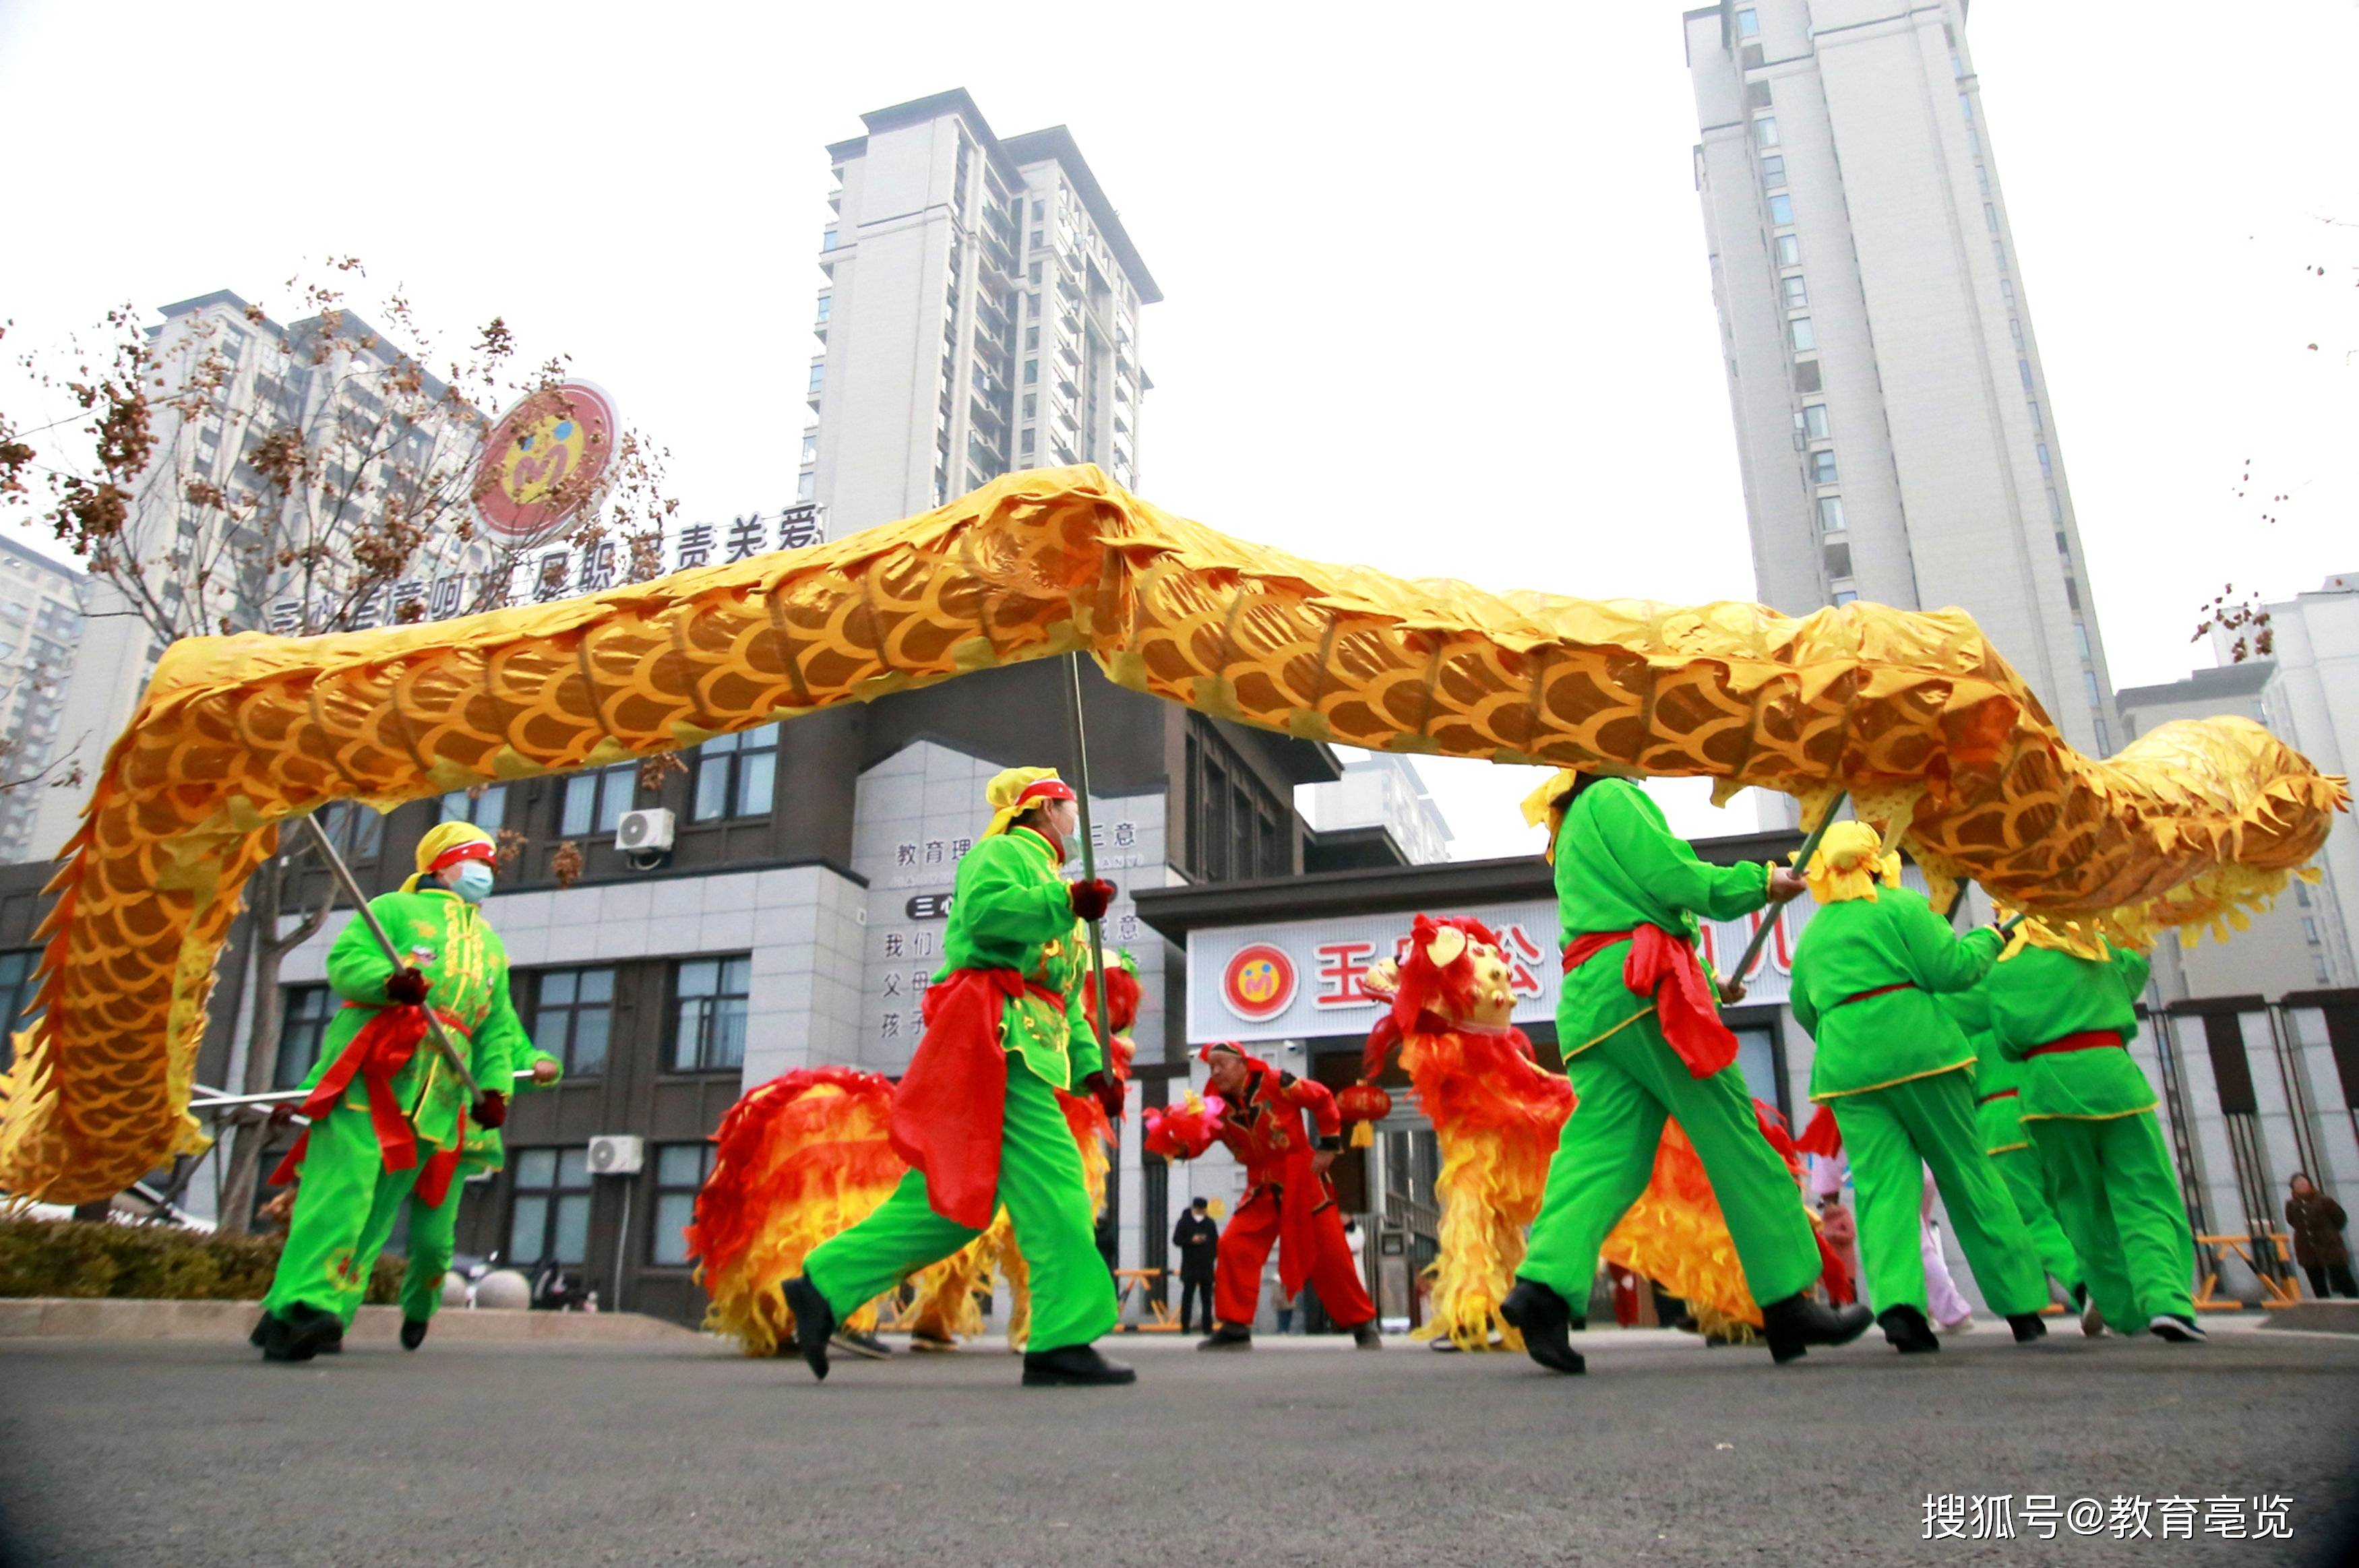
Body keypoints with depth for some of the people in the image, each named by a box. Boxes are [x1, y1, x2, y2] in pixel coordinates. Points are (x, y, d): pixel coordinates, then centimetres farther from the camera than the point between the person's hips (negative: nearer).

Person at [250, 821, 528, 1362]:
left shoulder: (492, 946, 29)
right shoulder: (396, 909, 12)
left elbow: (497, 1029, 22)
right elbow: (344, 960, -3)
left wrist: (494, 1088, 7)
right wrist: (390, 979, -24)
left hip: (433, 1091, 5)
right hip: (367, 1070, -5)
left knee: (379, 1208, -3)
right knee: (344, 1185, -18)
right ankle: (302, 1304, -20)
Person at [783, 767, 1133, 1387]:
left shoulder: (1048, 882, 33)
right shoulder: (1004, 852, 4)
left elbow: (1066, 1001, 28)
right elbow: (983, 911, -21)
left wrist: (1092, 1066, 16)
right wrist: (1066, 902, -18)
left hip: (1023, 1045, 10)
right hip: (995, 1034, -10)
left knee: (952, 1199, 6)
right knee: (1052, 1183, -13)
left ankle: (822, 1288, 11)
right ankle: (1063, 1343, -11)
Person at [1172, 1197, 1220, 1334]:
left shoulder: (1210, 1223, 11)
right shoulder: (1184, 1222, 1)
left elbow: (1216, 1241, 16)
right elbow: (1176, 1240, -3)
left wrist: (1215, 1255, 1)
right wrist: (1191, 1240, -16)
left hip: (1207, 1266, 3)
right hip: (1190, 1267, -3)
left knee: (1207, 1297, 5)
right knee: (1188, 1296, -4)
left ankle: (1208, 1327, 9)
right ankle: (1185, 1326, -1)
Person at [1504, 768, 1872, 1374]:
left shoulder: (1572, 838, 31)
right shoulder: (1614, 797, 4)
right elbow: (1671, 878, -8)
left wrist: (1706, 984, 30)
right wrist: (1760, 881, 5)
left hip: (1585, 1001, 8)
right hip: (1642, 985, -8)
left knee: (1603, 1150, -4)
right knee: (1734, 1137, -2)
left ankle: (1544, 1285, -23)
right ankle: (1788, 1302, 1)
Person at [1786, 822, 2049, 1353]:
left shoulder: (1810, 936, 17)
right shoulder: (1901, 905, 3)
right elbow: (1951, 968, -5)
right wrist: (1987, 940, 12)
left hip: (1844, 1064, 3)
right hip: (1916, 1048, -3)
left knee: (1882, 1185, -3)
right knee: (1968, 1175, 8)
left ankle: (1897, 1301, -23)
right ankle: (2021, 1305, 16)